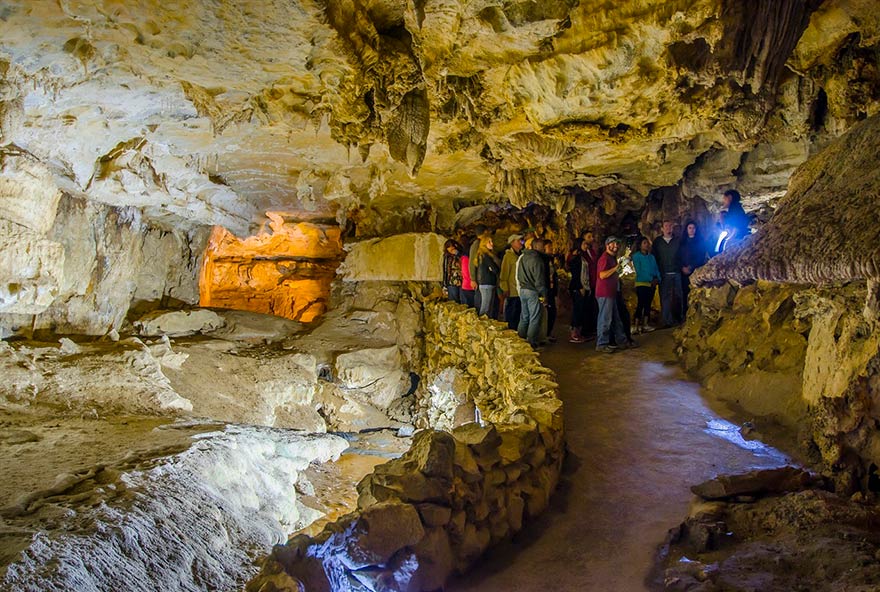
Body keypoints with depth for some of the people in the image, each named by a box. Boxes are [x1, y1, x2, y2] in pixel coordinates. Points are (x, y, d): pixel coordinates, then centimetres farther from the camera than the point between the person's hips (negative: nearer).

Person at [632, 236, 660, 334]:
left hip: (652, 284, 6)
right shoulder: (636, 256, -3)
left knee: (648, 305, 6)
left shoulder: (651, 256, 15)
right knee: (640, 305, -12)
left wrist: (657, 279, -7)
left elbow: (656, 269, 12)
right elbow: (639, 271, -11)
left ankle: (645, 325, 10)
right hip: (641, 284, -6)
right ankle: (637, 327, -12)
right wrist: (651, 279, -14)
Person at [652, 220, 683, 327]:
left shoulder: (677, 240, 11)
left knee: (677, 296, 5)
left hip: (676, 273, 1)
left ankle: (677, 317, 15)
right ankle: (667, 321, -3)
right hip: (664, 275, -1)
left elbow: (682, 255, 9)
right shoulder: (657, 241, 8)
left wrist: (682, 268, -4)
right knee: (665, 297, -4)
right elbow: (653, 257, 5)